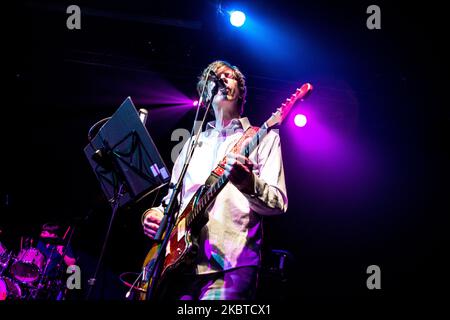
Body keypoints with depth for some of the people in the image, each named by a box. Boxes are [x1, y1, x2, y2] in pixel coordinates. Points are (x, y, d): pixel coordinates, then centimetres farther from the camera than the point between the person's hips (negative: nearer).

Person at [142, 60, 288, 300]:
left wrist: (248, 183, -23)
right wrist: (154, 214, 3)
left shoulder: (262, 138, 9)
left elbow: (277, 204, -2)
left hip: (230, 265, -5)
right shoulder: (194, 143, 24)